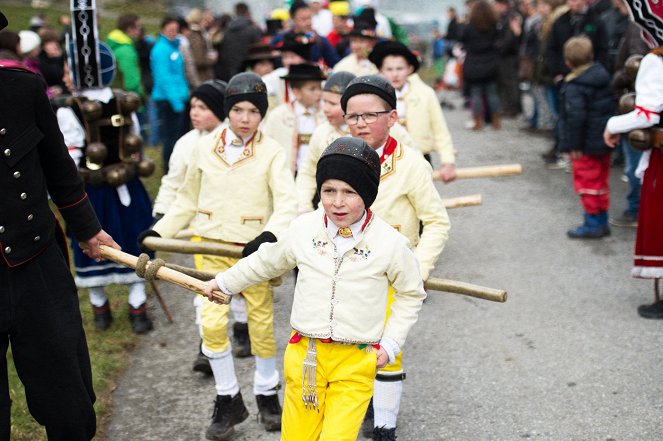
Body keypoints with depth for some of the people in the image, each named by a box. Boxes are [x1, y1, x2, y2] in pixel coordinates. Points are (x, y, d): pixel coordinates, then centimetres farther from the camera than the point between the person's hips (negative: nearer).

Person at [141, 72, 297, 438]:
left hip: (253, 250, -2)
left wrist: (269, 236, -30)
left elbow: (286, 204, -14)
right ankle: (228, 399, 14)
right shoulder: (205, 150, 2)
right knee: (212, 323, -5)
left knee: (261, 323, 9)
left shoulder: (272, 152, -6)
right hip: (213, 248, 2)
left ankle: (266, 394, 30)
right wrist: (159, 230, 6)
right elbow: (187, 200, 13)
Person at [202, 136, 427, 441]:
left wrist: (390, 343, 3)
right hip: (304, 356, 3)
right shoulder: (303, 228, -2)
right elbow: (268, 261, 19)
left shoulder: (391, 243, -8)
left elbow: (411, 294, 10)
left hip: (356, 362, -2)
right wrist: (226, 282, 27)